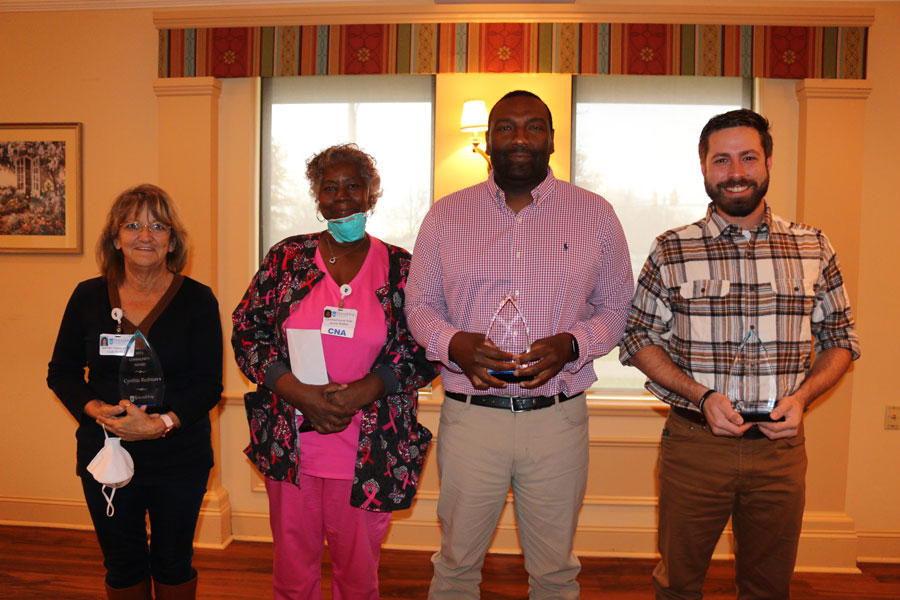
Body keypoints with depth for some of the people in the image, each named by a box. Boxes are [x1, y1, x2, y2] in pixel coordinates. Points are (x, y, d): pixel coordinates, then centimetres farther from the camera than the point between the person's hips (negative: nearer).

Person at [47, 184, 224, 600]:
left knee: (173, 562, 14)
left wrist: (162, 422, -23)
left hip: (180, 458, -2)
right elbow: (61, 372, 7)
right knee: (122, 565, 17)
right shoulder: (88, 296, 1)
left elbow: (209, 385, -9)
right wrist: (93, 408, -12)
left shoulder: (197, 299, -7)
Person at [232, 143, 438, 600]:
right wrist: (300, 394, -11)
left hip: (370, 452, -1)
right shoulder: (286, 258, 3)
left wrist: (361, 391, -16)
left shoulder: (400, 268, 0)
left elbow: (424, 351, -2)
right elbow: (246, 332, 2)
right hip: (290, 446, 1)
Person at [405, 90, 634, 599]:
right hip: (469, 417, 0)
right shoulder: (446, 214, 5)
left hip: (558, 419, 0)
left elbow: (617, 307, 8)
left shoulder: (595, 214, 4)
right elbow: (419, 304, 9)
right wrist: (452, 343, -13)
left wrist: (572, 345, -12)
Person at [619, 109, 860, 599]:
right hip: (693, 442, -2)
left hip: (780, 444, 2)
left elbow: (840, 338, 11)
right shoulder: (671, 251, -3)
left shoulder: (814, 249, 4)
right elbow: (638, 339, 0)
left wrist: (801, 396, -7)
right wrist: (702, 396, -13)